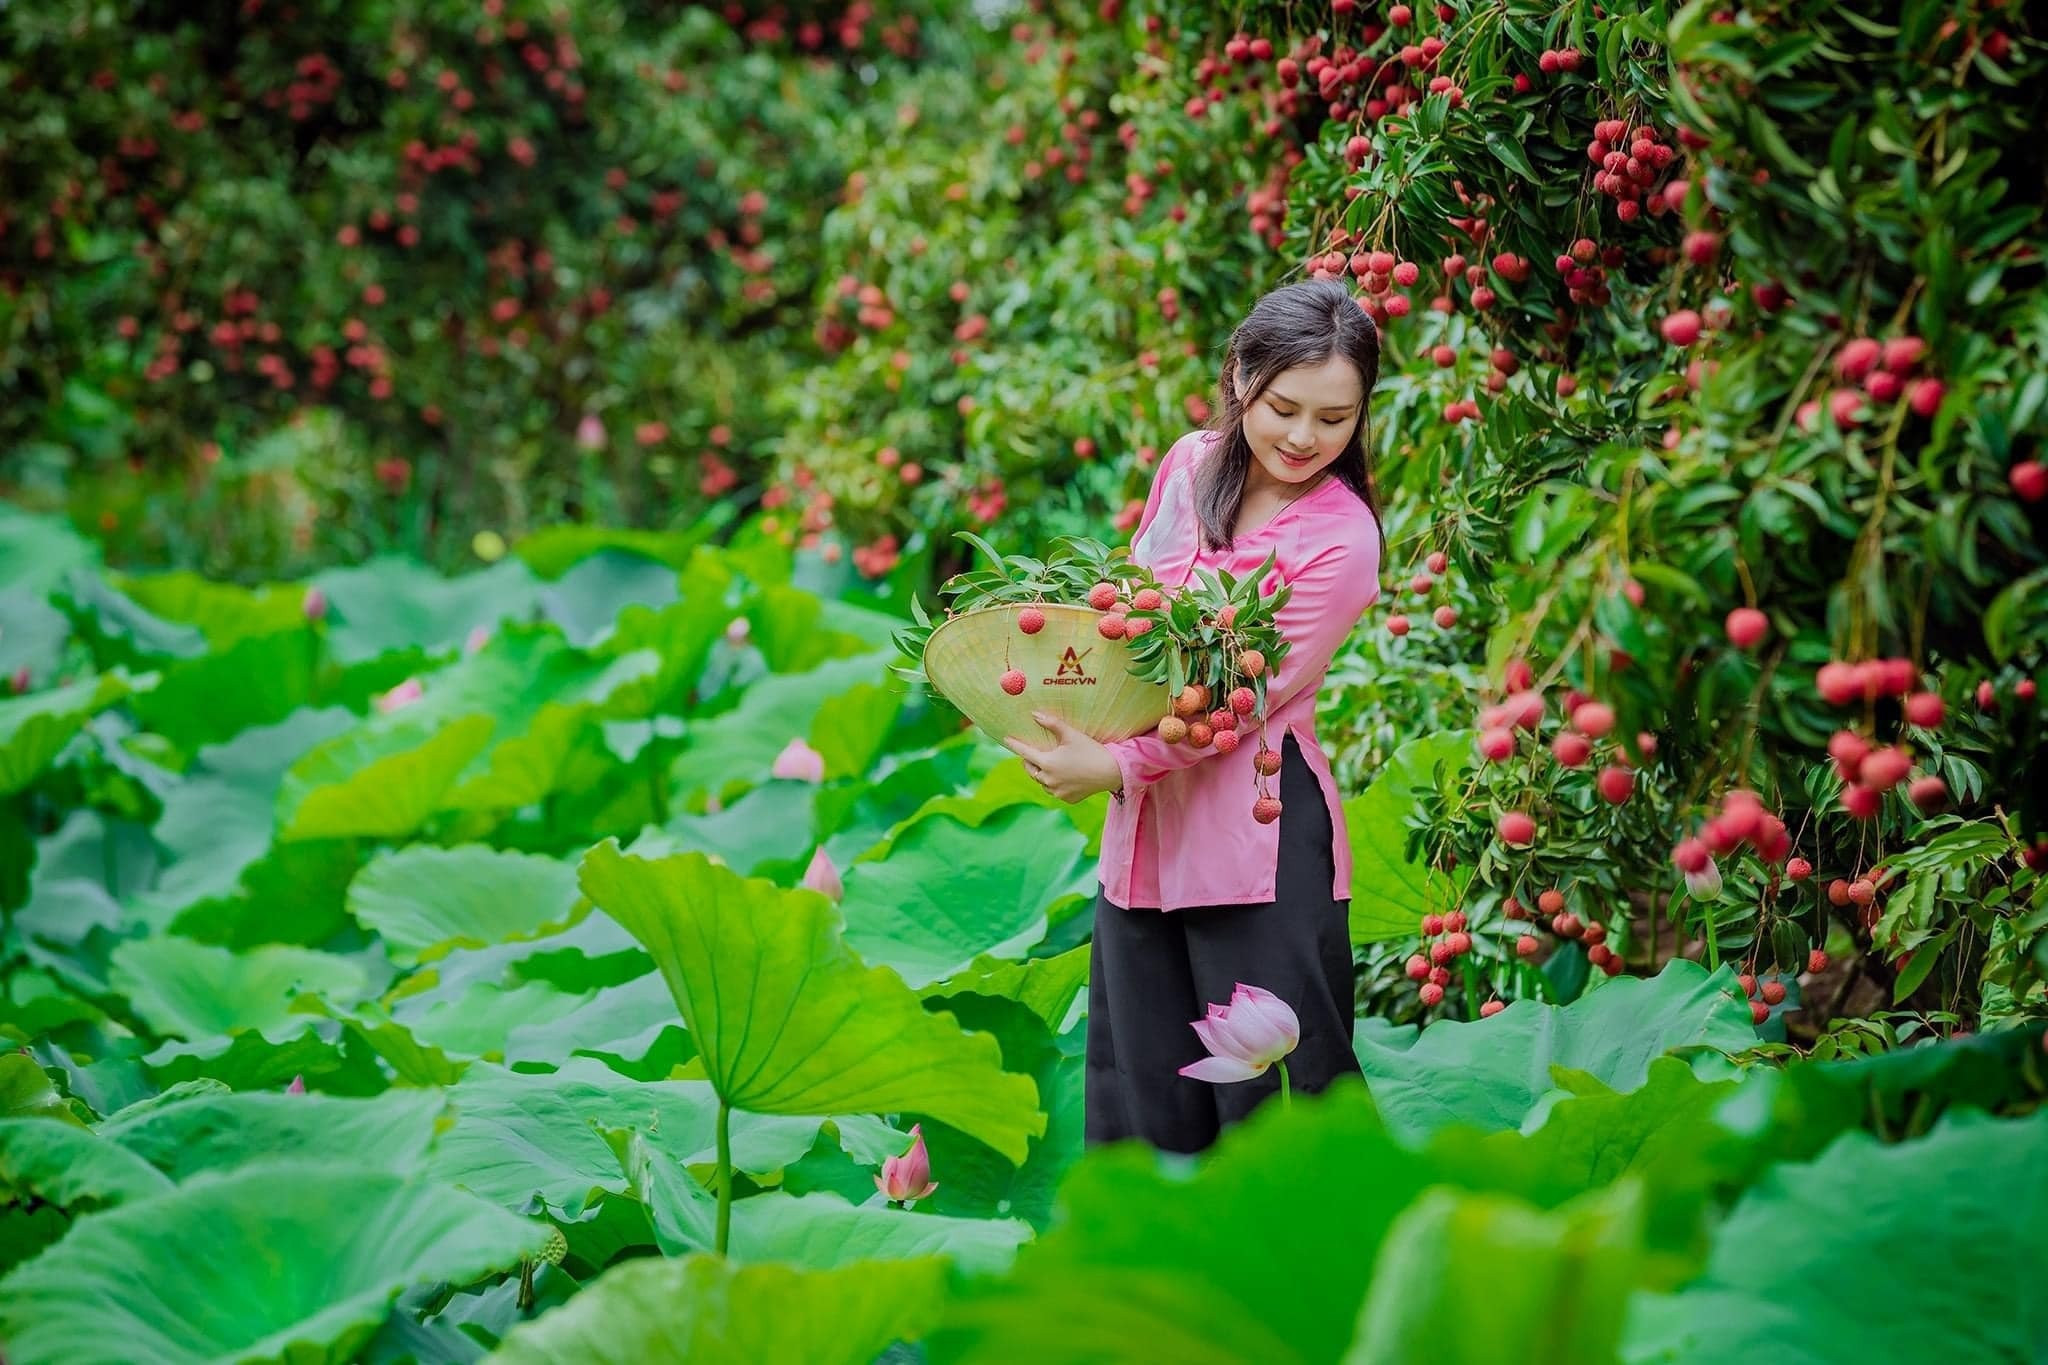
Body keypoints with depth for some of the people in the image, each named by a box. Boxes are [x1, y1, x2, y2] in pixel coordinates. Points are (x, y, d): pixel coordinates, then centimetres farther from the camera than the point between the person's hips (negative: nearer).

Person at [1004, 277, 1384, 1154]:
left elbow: (1253, 693, -15)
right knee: (1142, 1096, 15)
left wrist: (1114, 765, -22)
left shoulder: (1340, 538, -12)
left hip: (1260, 843, -6)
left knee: (1273, 1102, -1)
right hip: (1146, 823, 6)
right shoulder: (1189, 465, 6)